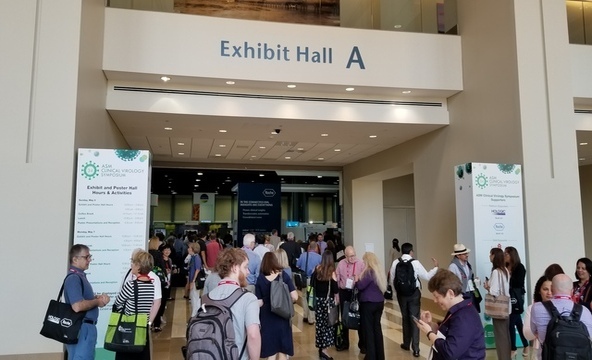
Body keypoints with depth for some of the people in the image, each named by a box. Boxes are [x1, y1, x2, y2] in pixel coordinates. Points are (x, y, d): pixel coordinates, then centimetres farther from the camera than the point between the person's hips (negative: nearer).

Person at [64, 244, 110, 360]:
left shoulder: (80, 276, 13)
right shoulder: (74, 278, -19)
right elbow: (77, 306, -29)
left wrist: (99, 297, 3)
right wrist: (97, 302, -14)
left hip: (85, 327, 10)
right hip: (81, 328, -10)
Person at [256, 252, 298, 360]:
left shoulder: (260, 279, -7)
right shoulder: (284, 276, -7)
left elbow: (259, 303, -9)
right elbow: (294, 297, -12)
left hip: (267, 318, 0)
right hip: (282, 316, 0)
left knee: (270, 350, 13)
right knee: (282, 349, 15)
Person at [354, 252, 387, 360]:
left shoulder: (369, 272, -17)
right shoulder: (380, 270, 8)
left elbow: (360, 286, -19)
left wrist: (357, 279, 0)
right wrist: (361, 279, 16)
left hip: (369, 303, -8)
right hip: (379, 302, 8)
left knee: (368, 329, 2)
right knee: (377, 327, 15)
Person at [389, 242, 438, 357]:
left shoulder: (395, 263, -7)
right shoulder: (415, 263, -13)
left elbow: (392, 278, 1)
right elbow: (427, 276, -6)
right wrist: (435, 267, 7)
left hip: (401, 293, 2)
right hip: (414, 293, -2)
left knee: (405, 318, 19)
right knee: (414, 319, 5)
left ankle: (406, 344, 32)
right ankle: (415, 348, 3)